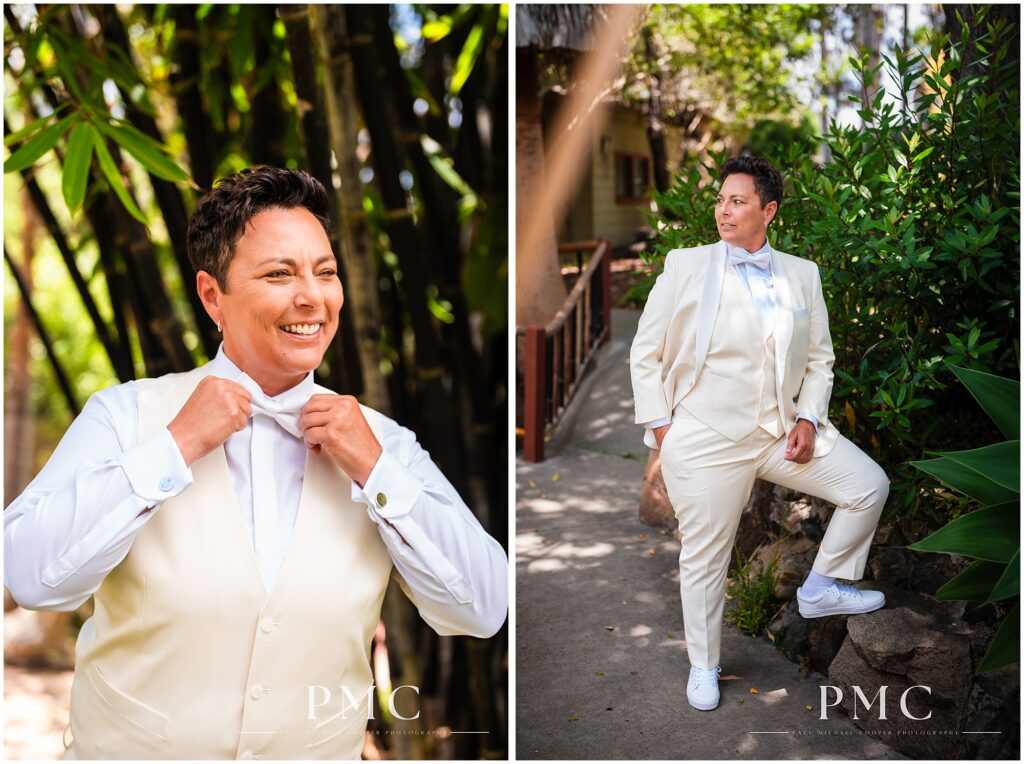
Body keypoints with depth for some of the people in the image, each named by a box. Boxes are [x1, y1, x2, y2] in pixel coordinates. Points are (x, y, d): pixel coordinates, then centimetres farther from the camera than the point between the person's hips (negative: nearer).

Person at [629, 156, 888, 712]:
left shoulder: (801, 275, 8)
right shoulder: (685, 266, -2)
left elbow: (819, 358, 14)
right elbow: (645, 354, 1)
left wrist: (809, 418, -1)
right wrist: (659, 427, -5)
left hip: (782, 430, 4)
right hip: (705, 436, -4)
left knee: (869, 485, 2)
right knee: (704, 557, 3)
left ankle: (821, 589, 20)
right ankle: (703, 667, 24)